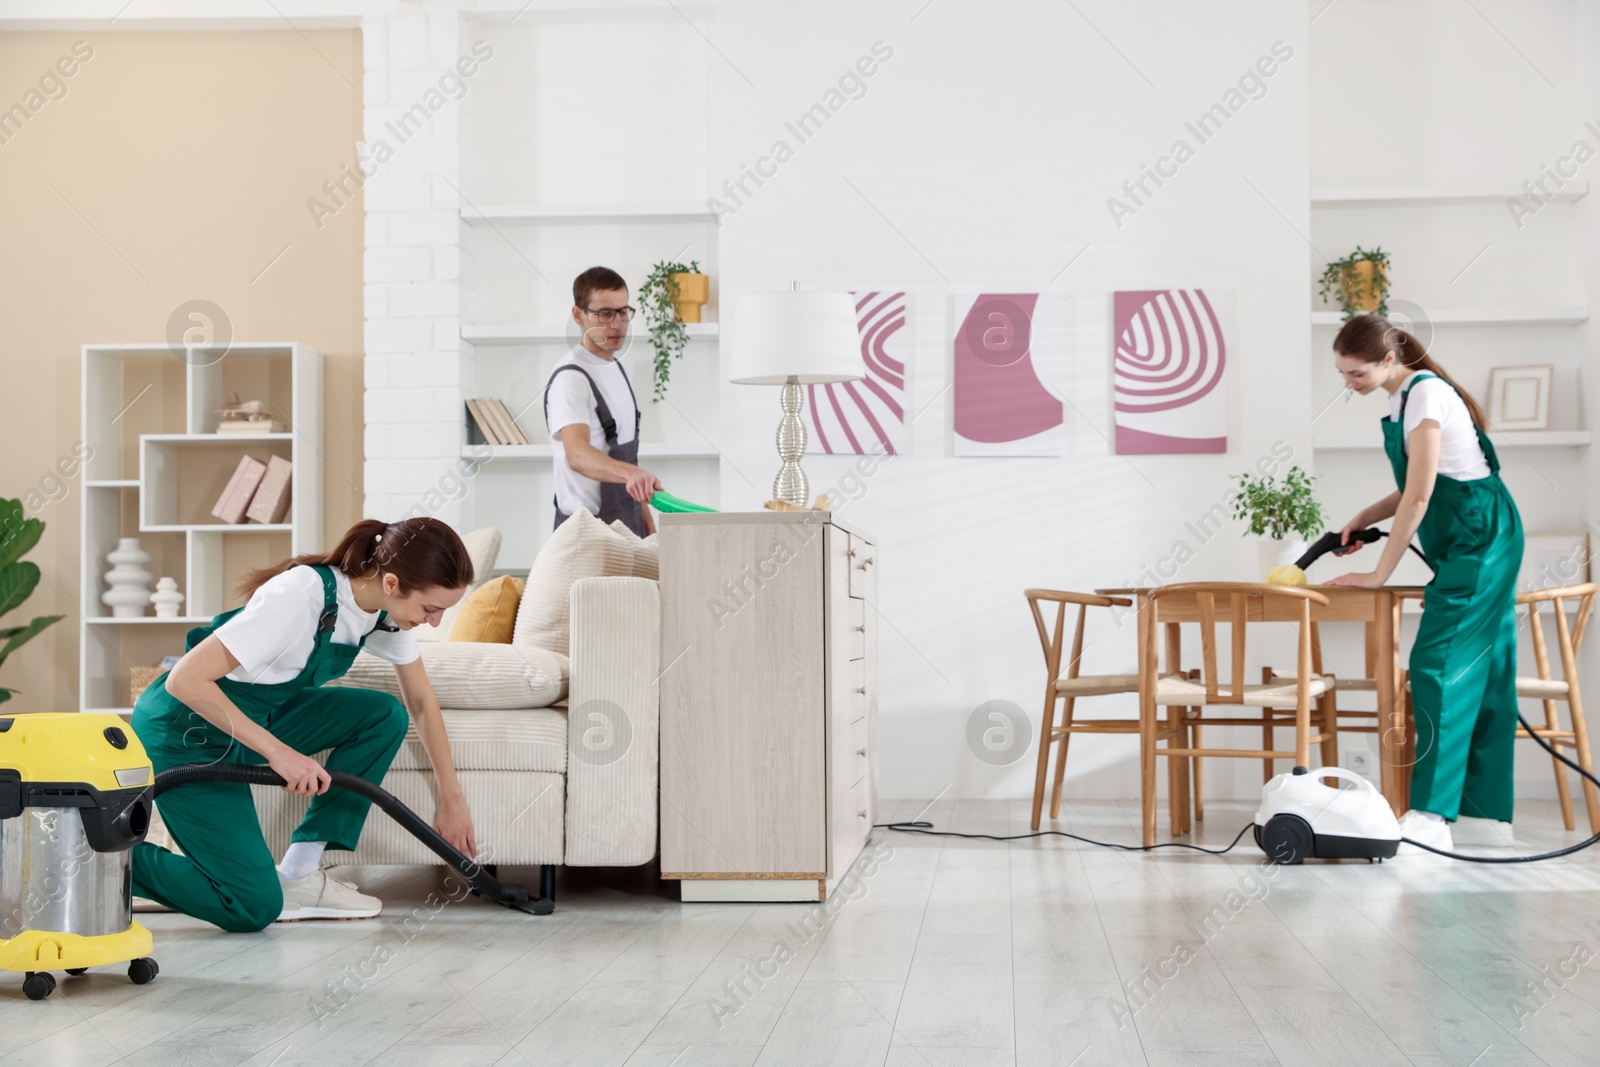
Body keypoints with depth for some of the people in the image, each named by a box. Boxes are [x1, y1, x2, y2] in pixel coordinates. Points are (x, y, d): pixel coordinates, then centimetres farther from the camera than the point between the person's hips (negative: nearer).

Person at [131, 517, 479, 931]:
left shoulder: (388, 606, -8)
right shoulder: (302, 597, -32)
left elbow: (422, 702, 6)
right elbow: (185, 681, -33)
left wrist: (452, 797, 5)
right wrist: (278, 751, -33)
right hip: (183, 731, -8)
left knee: (384, 716, -9)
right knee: (255, 907, -12)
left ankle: (300, 874, -2)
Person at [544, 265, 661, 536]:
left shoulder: (616, 368, 12)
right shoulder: (570, 378, -18)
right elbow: (577, 454, -34)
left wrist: (644, 515, 17)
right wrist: (630, 472, -51)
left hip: (627, 524, 8)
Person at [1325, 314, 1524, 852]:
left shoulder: (1426, 393, -17)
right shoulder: (1406, 397, 12)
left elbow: (1419, 496, -20)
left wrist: (1379, 575, -16)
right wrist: (1362, 519, 5)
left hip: (1480, 536, -10)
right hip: (1473, 542, 10)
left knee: (1439, 665, -14)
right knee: (1481, 669, 10)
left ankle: (1430, 818, -16)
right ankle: (1490, 813, 14)